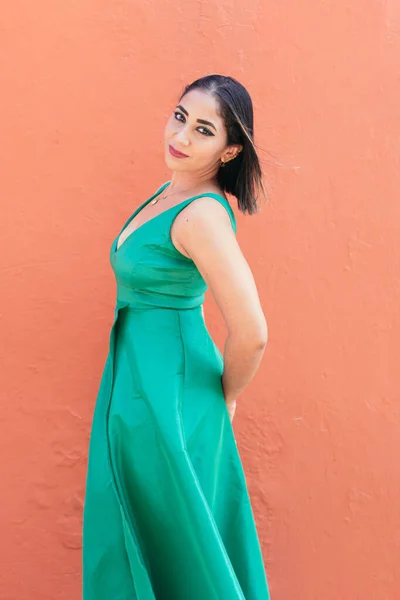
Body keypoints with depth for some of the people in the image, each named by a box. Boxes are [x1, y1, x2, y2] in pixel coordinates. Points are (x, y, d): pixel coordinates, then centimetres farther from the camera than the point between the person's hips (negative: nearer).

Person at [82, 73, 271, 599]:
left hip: (166, 393, -9)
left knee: (172, 534, 9)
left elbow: (251, 333, -29)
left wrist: (224, 398, -11)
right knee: (132, 535, 21)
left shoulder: (202, 214, -23)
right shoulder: (173, 191, 5)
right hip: (135, 379, 9)